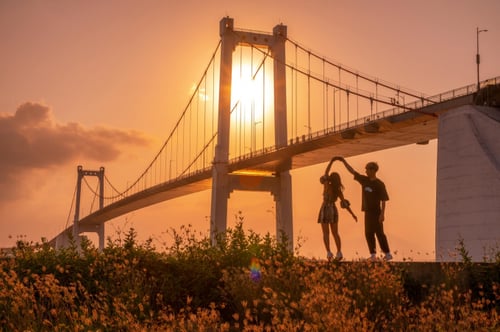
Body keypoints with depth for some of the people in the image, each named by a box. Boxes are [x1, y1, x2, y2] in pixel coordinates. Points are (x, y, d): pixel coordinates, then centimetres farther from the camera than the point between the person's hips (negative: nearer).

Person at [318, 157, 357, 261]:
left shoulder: (326, 186, -13)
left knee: (326, 233, 2)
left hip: (325, 211, -3)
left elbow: (325, 173, 1)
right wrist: (353, 214, -1)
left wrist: (331, 161, 4)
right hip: (333, 211, 3)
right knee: (335, 233, 10)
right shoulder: (339, 190, -6)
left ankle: (329, 252, -12)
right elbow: (345, 203, -8)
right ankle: (339, 253, -3)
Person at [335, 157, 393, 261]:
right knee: (369, 233, 6)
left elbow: (383, 200, -13)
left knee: (379, 233, -5)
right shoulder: (364, 180, 7)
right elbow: (352, 171, 11)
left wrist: (382, 214, -19)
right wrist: (343, 161, 7)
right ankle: (373, 254, 11)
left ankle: (387, 254, 3)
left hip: (376, 213, -7)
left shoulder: (379, 184, -11)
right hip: (367, 212, 7)